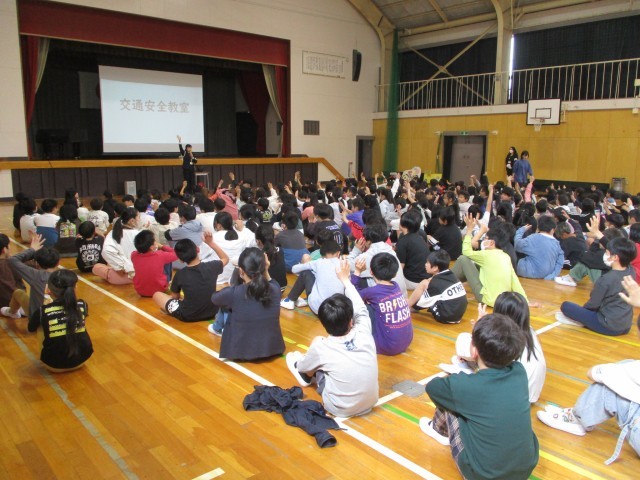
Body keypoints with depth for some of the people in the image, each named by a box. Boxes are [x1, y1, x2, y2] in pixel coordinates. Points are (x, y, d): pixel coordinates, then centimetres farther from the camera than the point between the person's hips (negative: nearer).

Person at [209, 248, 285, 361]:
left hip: (241, 352, -3)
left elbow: (214, 298, 4)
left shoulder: (234, 293, -21)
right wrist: (265, 271, -1)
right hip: (272, 349, 3)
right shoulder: (275, 289, -12)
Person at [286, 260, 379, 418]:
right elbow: (361, 310, 7)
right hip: (370, 403, 4)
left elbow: (301, 366, 2)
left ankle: (307, 377, 36)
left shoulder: (321, 347, -20)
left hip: (340, 409, -3)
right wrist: (346, 280, 16)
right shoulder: (364, 334, -15)